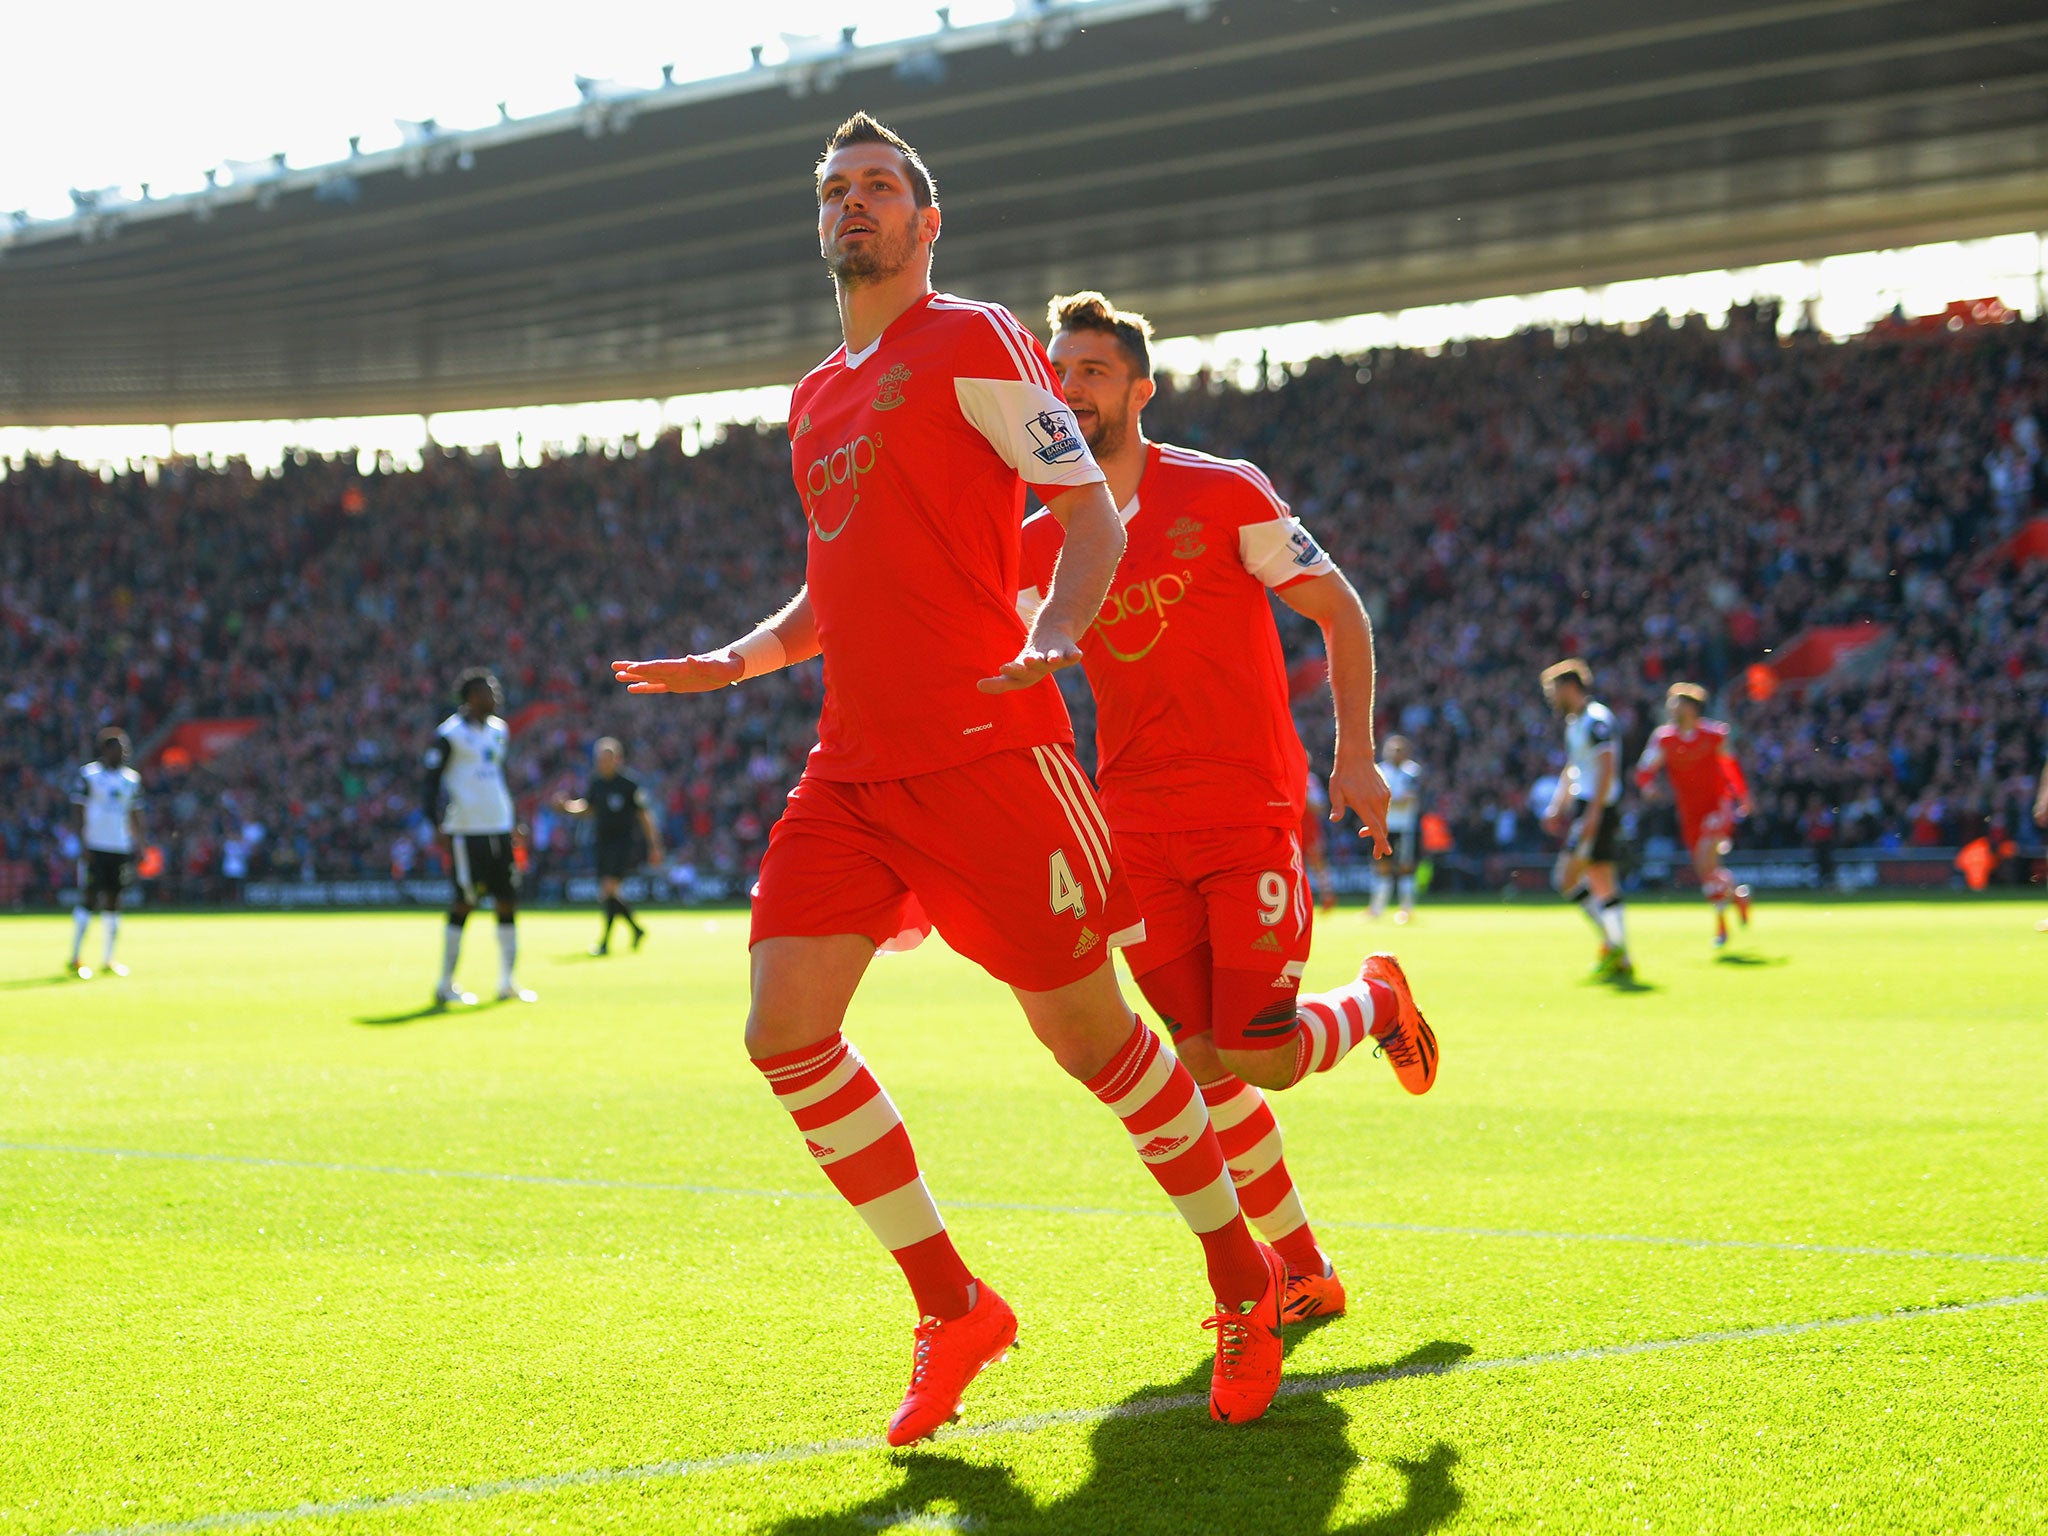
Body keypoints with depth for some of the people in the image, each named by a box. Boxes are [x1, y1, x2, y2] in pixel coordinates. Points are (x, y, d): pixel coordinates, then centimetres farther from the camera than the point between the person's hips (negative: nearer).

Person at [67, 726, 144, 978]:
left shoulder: (132, 778, 12)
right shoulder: (88, 775, -4)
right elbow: (80, 813, -5)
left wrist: (138, 845, 8)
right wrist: (84, 846, -12)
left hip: (121, 848, 5)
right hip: (95, 846, -5)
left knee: (113, 901, 7)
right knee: (89, 899, -8)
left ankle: (108, 959, 12)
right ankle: (75, 958, -3)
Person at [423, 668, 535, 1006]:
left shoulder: (498, 731, 15)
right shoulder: (451, 734, -8)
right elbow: (432, 781, -8)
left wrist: (513, 823, 21)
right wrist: (437, 826, -16)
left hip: (499, 828, 7)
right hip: (465, 831, -7)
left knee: (508, 902, 6)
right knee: (463, 903, -5)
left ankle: (507, 983, 13)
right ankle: (445, 985, 4)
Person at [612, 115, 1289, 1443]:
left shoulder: (972, 342, -1)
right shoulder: (817, 399, 21)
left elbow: (1090, 505, -7)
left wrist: (1054, 637, -24)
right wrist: (739, 661, 15)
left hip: (983, 751, -7)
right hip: (854, 767, 7)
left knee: (1087, 1031, -2)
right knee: (786, 1032, -6)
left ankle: (1244, 1278, 19)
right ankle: (952, 1310, 7)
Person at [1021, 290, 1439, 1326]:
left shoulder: (1224, 496, -4)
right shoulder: (1040, 546, 7)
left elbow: (1341, 615, 0)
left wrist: (1355, 757, -9)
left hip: (1250, 816, -4)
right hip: (1136, 831, 4)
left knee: (1257, 1057, -12)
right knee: (1206, 1060, 0)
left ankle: (1379, 999, 21)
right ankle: (1302, 1273, 13)